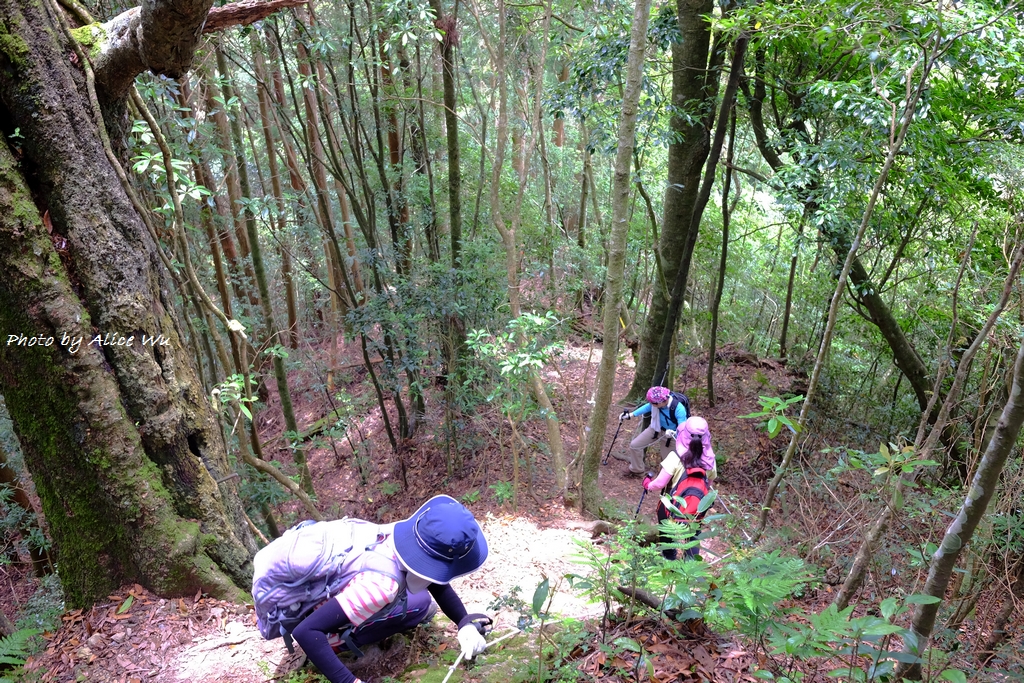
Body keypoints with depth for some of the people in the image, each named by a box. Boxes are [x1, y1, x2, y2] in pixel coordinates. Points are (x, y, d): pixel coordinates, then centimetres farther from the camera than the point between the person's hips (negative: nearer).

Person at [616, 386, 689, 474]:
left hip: (671, 435, -5)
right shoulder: (656, 402, -25)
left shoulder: (678, 409, -39)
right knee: (634, 445, 6)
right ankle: (637, 469, 30)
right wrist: (630, 415, 0)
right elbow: (648, 407, 0)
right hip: (656, 428, 5)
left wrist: (672, 433, -55)